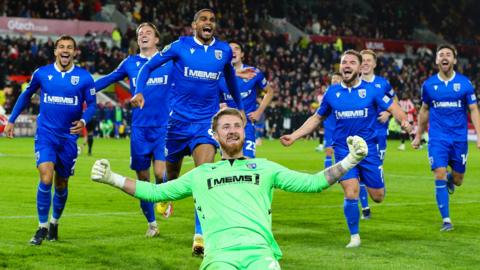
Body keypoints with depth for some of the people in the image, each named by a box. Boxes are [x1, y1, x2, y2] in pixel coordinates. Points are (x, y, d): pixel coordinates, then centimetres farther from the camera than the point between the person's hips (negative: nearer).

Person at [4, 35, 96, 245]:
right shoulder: (41, 73, -1)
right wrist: (11, 120, 16)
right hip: (45, 135, -1)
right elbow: (26, 95, 15)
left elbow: (91, 104, 4)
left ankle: (54, 222, 36)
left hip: (69, 137, 1)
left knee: (61, 184, 11)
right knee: (46, 177, -18)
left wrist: (84, 121, -16)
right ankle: (42, 227, -5)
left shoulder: (84, 78, -3)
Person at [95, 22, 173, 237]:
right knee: (142, 178, 5)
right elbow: (106, 80, 17)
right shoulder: (130, 63, 8)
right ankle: (151, 223, 22)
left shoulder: (170, 61, 3)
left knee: (160, 173, -18)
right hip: (139, 129, 2)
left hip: (164, 127, -2)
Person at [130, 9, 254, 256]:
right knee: (171, 175, 15)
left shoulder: (224, 50, 2)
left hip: (206, 122, 0)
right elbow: (149, 66, 1)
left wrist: (239, 106, 33)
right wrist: (139, 92, -15)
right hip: (179, 120, 0)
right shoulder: (180, 46, -5)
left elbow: (230, 77, 22)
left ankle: (200, 237, -19)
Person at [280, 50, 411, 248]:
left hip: (368, 148, 0)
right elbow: (317, 118, 14)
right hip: (343, 149, 0)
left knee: (377, 196, 3)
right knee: (351, 194, -13)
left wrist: (404, 121, -23)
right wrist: (294, 136, 8)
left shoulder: (371, 90, -2)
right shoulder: (332, 92, 4)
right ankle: (354, 236, 8)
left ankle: (364, 178, 40)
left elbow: (392, 107, -1)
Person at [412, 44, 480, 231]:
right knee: (439, 176, -12)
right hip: (437, 138, 0)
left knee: (457, 180, 9)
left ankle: (450, 179, 48)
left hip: (459, 138, 0)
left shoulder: (464, 83, -3)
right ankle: (446, 220, -3)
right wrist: (418, 136, 16)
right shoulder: (429, 84, 1)